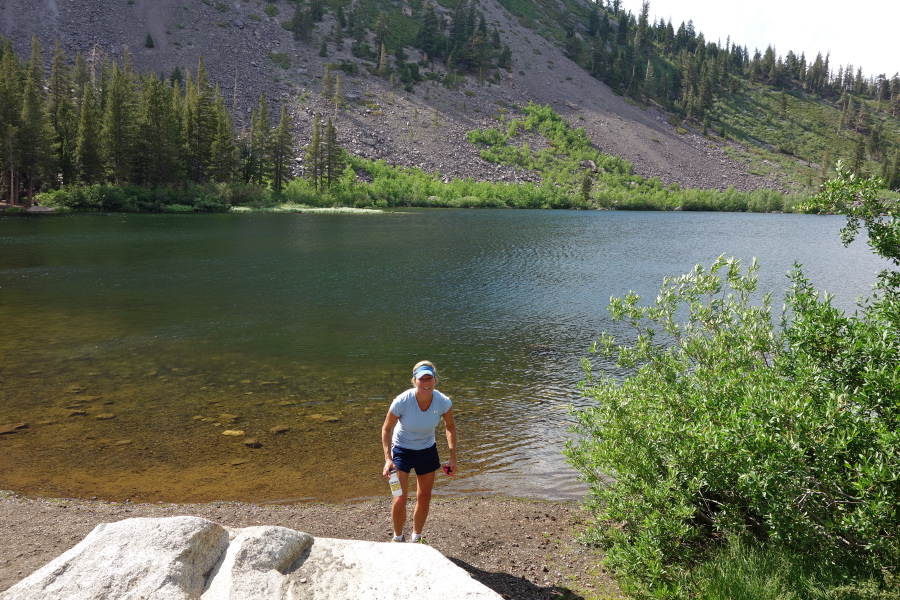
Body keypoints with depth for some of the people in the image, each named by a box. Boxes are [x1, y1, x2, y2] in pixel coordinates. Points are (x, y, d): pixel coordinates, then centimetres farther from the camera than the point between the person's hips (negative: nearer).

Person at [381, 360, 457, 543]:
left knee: (424, 498, 13)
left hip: (427, 451, 3)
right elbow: (386, 429, -15)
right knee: (400, 499, -7)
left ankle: (416, 537, 38)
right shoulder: (402, 401, -30)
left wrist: (453, 458, -5)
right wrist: (388, 458, -25)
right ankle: (397, 538, 20)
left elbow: (450, 427, -3)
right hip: (402, 450, -3)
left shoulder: (443, 402, -23)